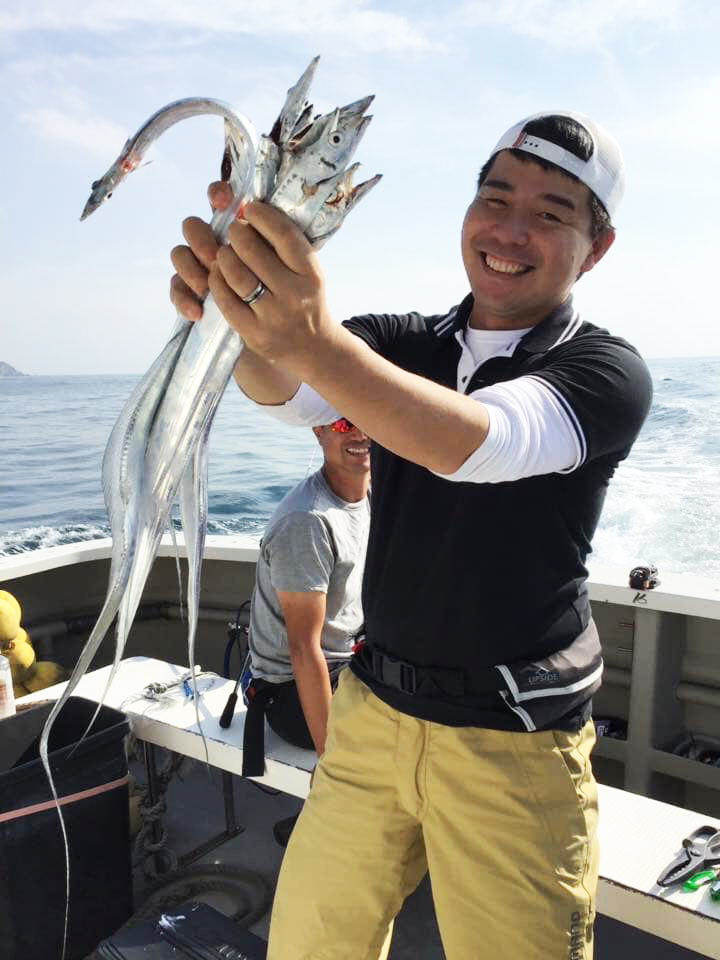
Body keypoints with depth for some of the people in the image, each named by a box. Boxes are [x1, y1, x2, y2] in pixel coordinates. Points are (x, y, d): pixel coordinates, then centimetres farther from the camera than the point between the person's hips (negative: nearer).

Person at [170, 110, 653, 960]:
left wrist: (316, 343, -47)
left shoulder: (606, 373, -10)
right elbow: (290, 391, -17)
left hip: (514, 745, -3)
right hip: (373, 708, 4)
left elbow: (477, 443, -31)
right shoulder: (404, 343, 4)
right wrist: (243, 310, -39)